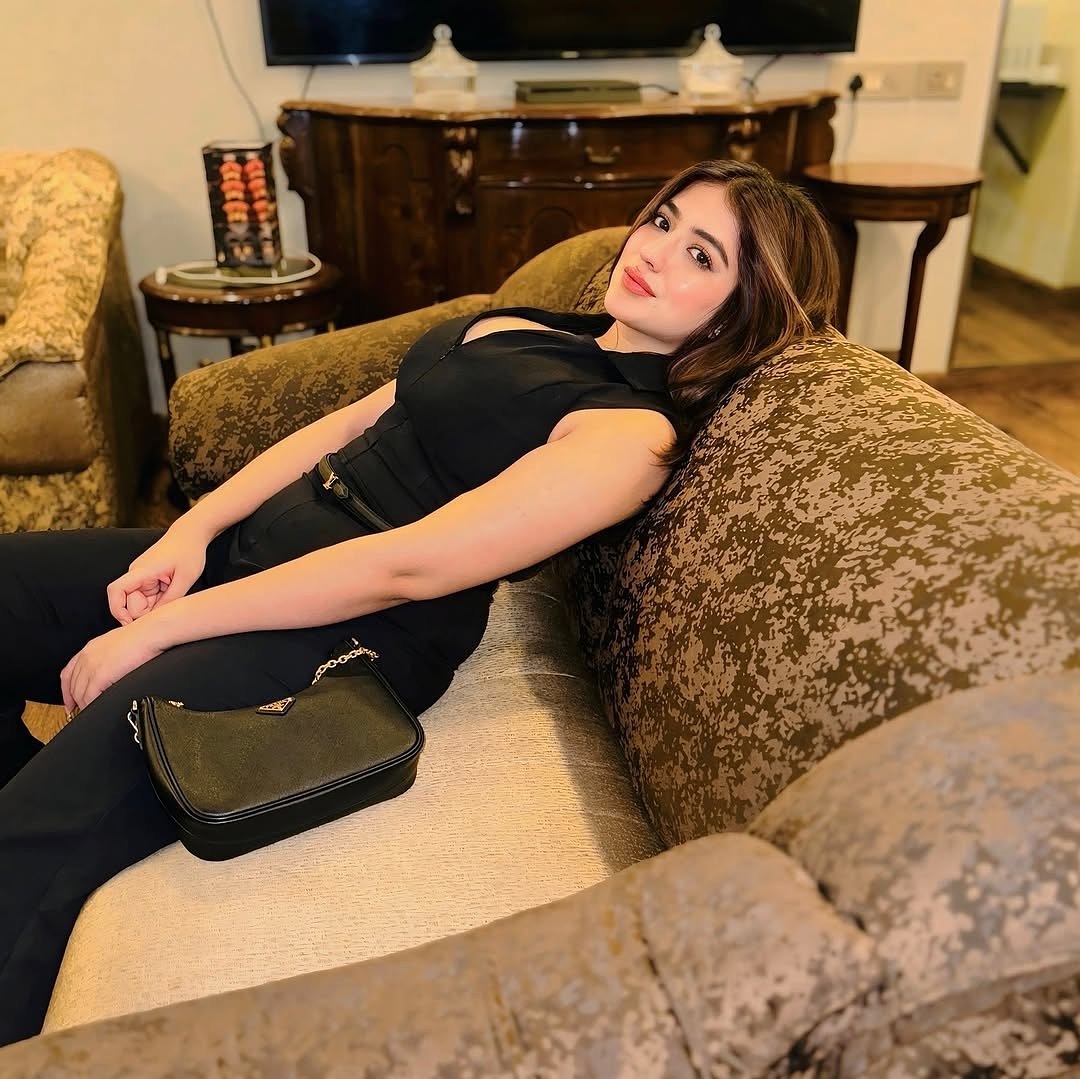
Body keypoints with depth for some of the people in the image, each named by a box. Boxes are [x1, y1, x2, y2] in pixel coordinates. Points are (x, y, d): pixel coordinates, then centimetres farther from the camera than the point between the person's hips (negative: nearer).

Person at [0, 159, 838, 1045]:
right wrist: (193, 528, 0)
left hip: (356, 635, -9)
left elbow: (409, 565, -20)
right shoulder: (520, 326, 15)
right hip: (250, 542, 9)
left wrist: (160, 628, -16)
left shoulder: (638, 434, -12)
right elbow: (349, 423, 13)